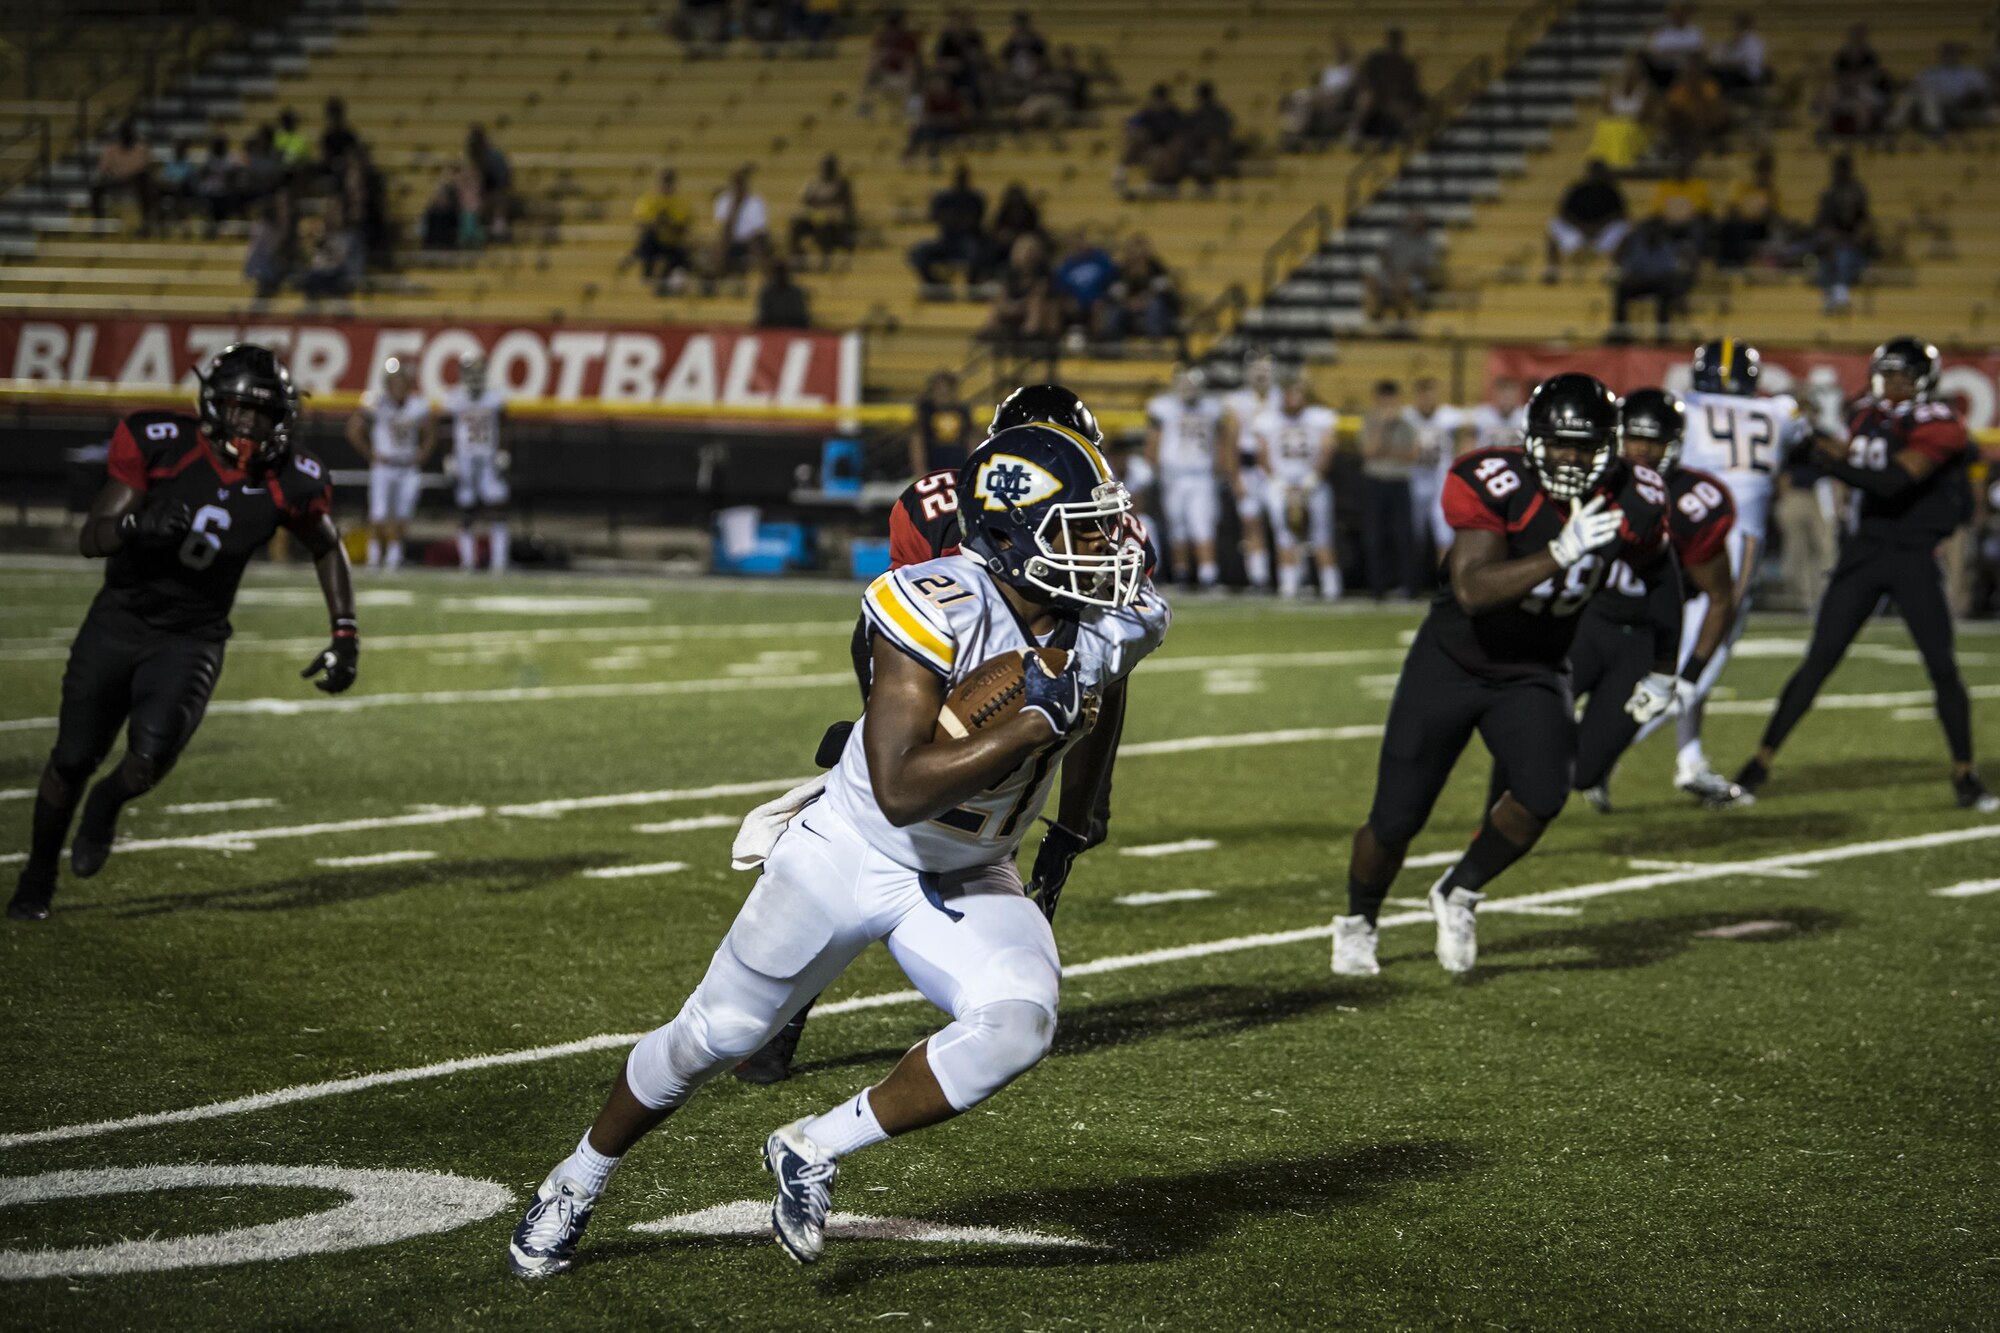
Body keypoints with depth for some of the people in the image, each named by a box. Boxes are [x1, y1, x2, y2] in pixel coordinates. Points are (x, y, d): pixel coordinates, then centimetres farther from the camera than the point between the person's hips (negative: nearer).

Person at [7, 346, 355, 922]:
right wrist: (137, 525, -37)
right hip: (119, 621, 0)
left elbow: (328, 548, 8)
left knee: (148, 762, -21)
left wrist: (345, 635, 2)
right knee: (72, 760, 7)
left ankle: (107, 803, 16)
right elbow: (90, 539, -16)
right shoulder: (160, 445, -18)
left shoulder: (288, 484, -13)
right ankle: (38, 876, 33)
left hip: (192, 640, 0)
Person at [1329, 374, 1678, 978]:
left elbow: (1659, 576, 10)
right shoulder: (1497, 486, -26)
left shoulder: (1631, 502, -12)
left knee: (1543, 795, -22)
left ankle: (1458, 893, 5)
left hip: (1532, 676, 3)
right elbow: (1472, 591, -37)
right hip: (1450, 663, -3)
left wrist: (1663, 673, 9)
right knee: (1396, 820, 2)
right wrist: (1561, 553, -46)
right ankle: (1357, 922, 32)